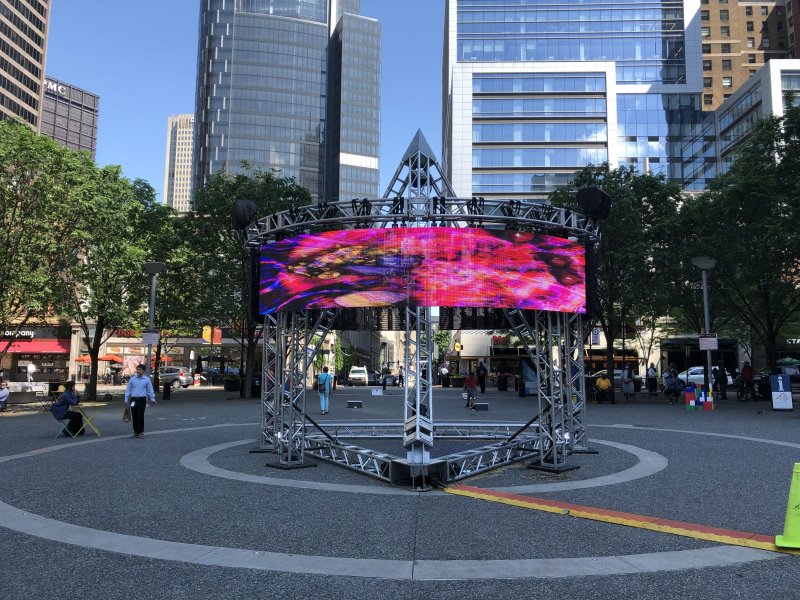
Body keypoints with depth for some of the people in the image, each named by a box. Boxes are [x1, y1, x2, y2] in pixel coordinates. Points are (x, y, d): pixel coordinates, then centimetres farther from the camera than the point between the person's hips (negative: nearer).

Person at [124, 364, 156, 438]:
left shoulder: (147, 379, 5)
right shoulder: (132, 379, 7)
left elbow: (150, 390, 6)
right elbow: (128, 390, 10)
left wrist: (152, 399, -3)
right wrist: (126, 399, 4)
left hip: (142, 399, -2)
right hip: (134, 399, 2)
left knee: (140, 416, -4)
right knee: (134, 416, 4)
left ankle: (141, 432, 4)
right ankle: (136, 432, 14)